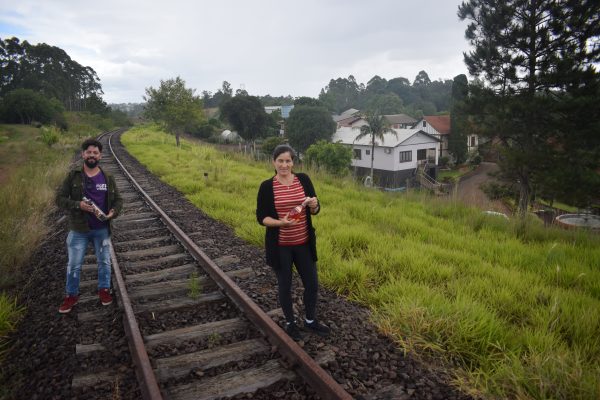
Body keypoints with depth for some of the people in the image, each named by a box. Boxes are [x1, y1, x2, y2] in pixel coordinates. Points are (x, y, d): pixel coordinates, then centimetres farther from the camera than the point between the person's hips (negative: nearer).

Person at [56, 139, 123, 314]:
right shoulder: (73, 176, -5)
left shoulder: (108, 178, 0)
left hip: (102, 229, 2)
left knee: (104, 262, 12)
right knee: (74, 265, 8)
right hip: (79, 230, -1)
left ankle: (104, 289, 32)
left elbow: (118, 200, 5)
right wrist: (78, 205, -22)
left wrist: (113, 212, -15)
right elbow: (60, 199, -6)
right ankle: (72, 295, 26)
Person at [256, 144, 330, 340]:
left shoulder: (303, 179, -3)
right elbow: (261, 217, -7)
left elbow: (315, 211, 3)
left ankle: (310, 321, 36)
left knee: (312, 283, 12)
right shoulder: (267, 186, -9)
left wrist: (314, 205, -21)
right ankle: (290, 323, 34)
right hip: (280, 245, -2)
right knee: (285, 285, 12)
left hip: (304, 243, 3)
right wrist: (281, 223, -25)